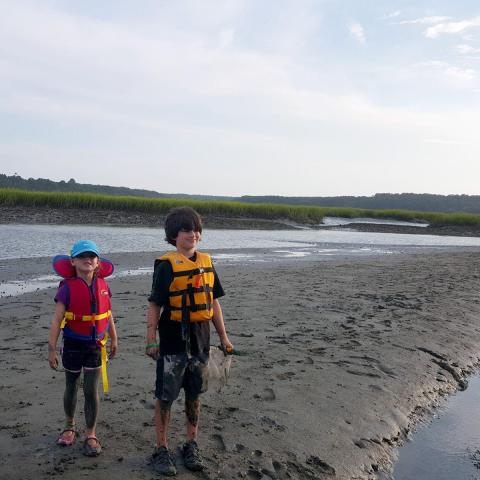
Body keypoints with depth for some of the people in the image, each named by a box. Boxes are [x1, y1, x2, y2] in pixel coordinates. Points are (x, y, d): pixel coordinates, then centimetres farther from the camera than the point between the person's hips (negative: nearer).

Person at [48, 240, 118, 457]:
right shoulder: (68, 287, -13)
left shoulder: (102, 285, -3)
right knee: (71, 388, 16)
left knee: (91, 391, 0)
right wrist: (52, 349, -13)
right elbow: (57, 320, -12)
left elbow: (108, 315, 9)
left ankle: (91, 435, 13)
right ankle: (69, 427, 38)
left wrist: (114, 339, 14)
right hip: (74, 345, -1)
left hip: (96, 345, 1)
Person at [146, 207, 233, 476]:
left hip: (200, 340, 5)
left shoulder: (206, 263, 4)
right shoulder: (166, 266, -11)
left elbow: (213, 302, 10)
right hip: (173, 342, -5)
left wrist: (223, 336, 10)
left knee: (194, 395, 15)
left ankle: (192, 446, 30)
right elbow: (155, 305, -10)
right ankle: (162, 449, 21)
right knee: (166, 397, 6)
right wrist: (151, 341, -12)